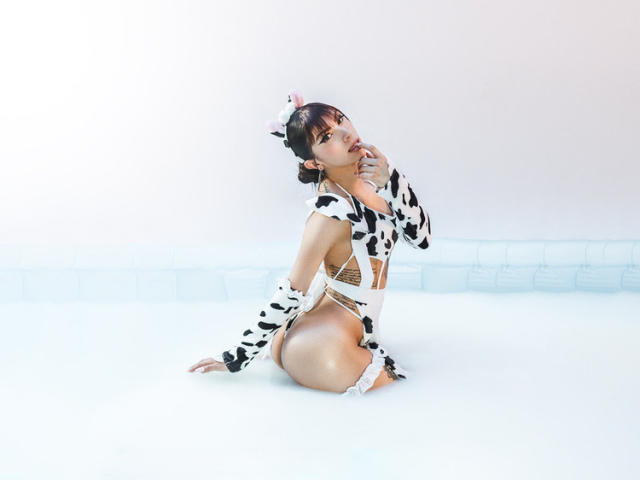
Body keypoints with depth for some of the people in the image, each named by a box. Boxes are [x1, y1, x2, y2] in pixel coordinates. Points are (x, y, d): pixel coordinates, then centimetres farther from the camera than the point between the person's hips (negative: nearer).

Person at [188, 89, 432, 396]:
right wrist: (237, 358, -13)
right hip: (327, 354, -8)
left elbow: (422, 238, -3)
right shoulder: (332, 212, -25)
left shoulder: (367, 173, -1)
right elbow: (290, 294, -18)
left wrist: (391, 181, -17)